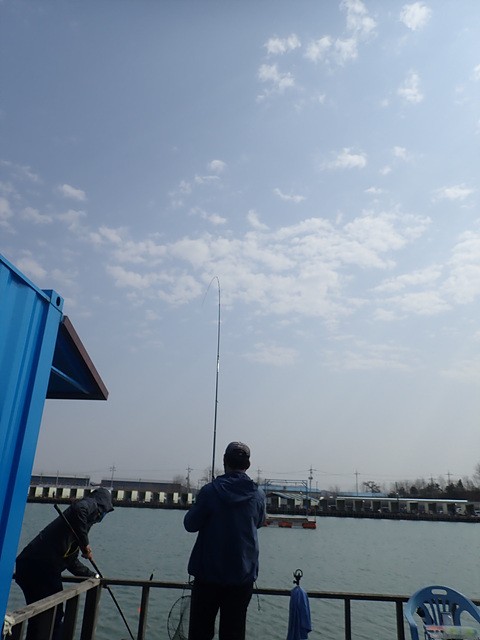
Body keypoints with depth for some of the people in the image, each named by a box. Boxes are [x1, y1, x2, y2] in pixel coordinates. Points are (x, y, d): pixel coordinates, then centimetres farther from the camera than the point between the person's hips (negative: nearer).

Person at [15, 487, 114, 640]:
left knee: (54, 615, 17)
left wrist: (92, 575, 45)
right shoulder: (91, 504, 2)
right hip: (40, 566, -9)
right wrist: (85, 544, -16)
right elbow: (78, 509, -27)